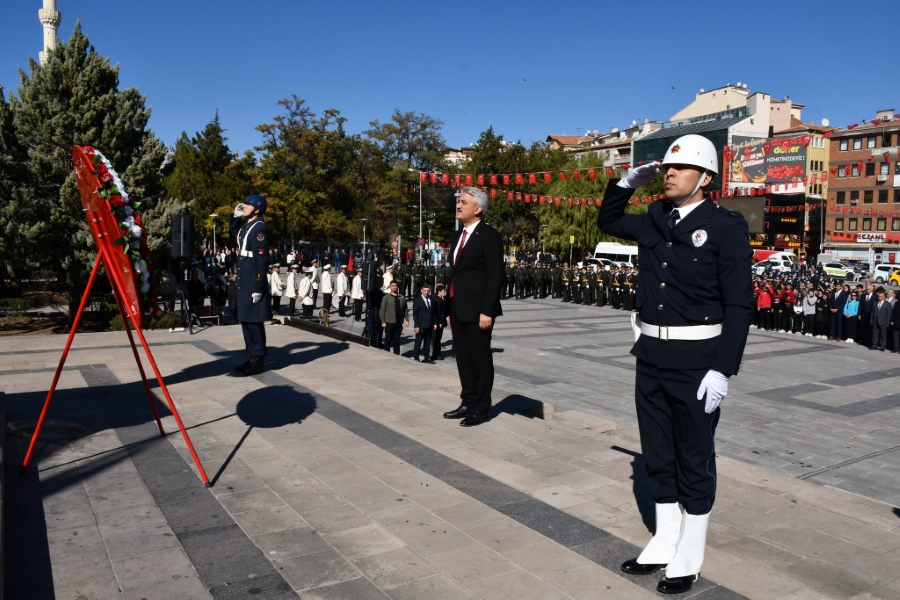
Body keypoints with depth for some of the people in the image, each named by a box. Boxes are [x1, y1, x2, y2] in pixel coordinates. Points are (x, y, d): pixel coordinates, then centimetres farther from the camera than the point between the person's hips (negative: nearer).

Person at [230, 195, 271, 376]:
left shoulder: (259, 227, -15)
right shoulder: (247, 225, 12)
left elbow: (262, 259, -19)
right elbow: (234, 239, 33)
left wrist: (258, 287, -21)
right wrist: (235, 217, 18)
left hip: (253, 281, -10)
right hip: (244, 281, 10)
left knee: (254, 320, -3)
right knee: (245, 319, 14)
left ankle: (259, 360, 6)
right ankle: (252, 357, 23)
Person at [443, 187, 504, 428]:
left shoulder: (489, 236, -10)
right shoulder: (458, 235, 16)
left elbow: (496, 276, -15)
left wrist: (487, 311, -19)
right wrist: (450, 308, 15)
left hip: (477, 310, -8)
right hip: (458, 309, 8)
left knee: (481, 359, 2)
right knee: (463, 358, 14)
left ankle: (482, 408, 12)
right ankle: (468, 402, 25)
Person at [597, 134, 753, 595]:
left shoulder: (726, 227, -9)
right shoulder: (653, 221, 8)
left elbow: (739, 304, -12)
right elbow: (607, 221, 27)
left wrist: (722, 370, -18)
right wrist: (628, 182, 10)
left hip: (696, 360, -6)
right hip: (651, 355, 6)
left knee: (694, 461, 7)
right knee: (658, 457, 15)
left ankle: (688, 561, 23)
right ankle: (664, 544, 32)